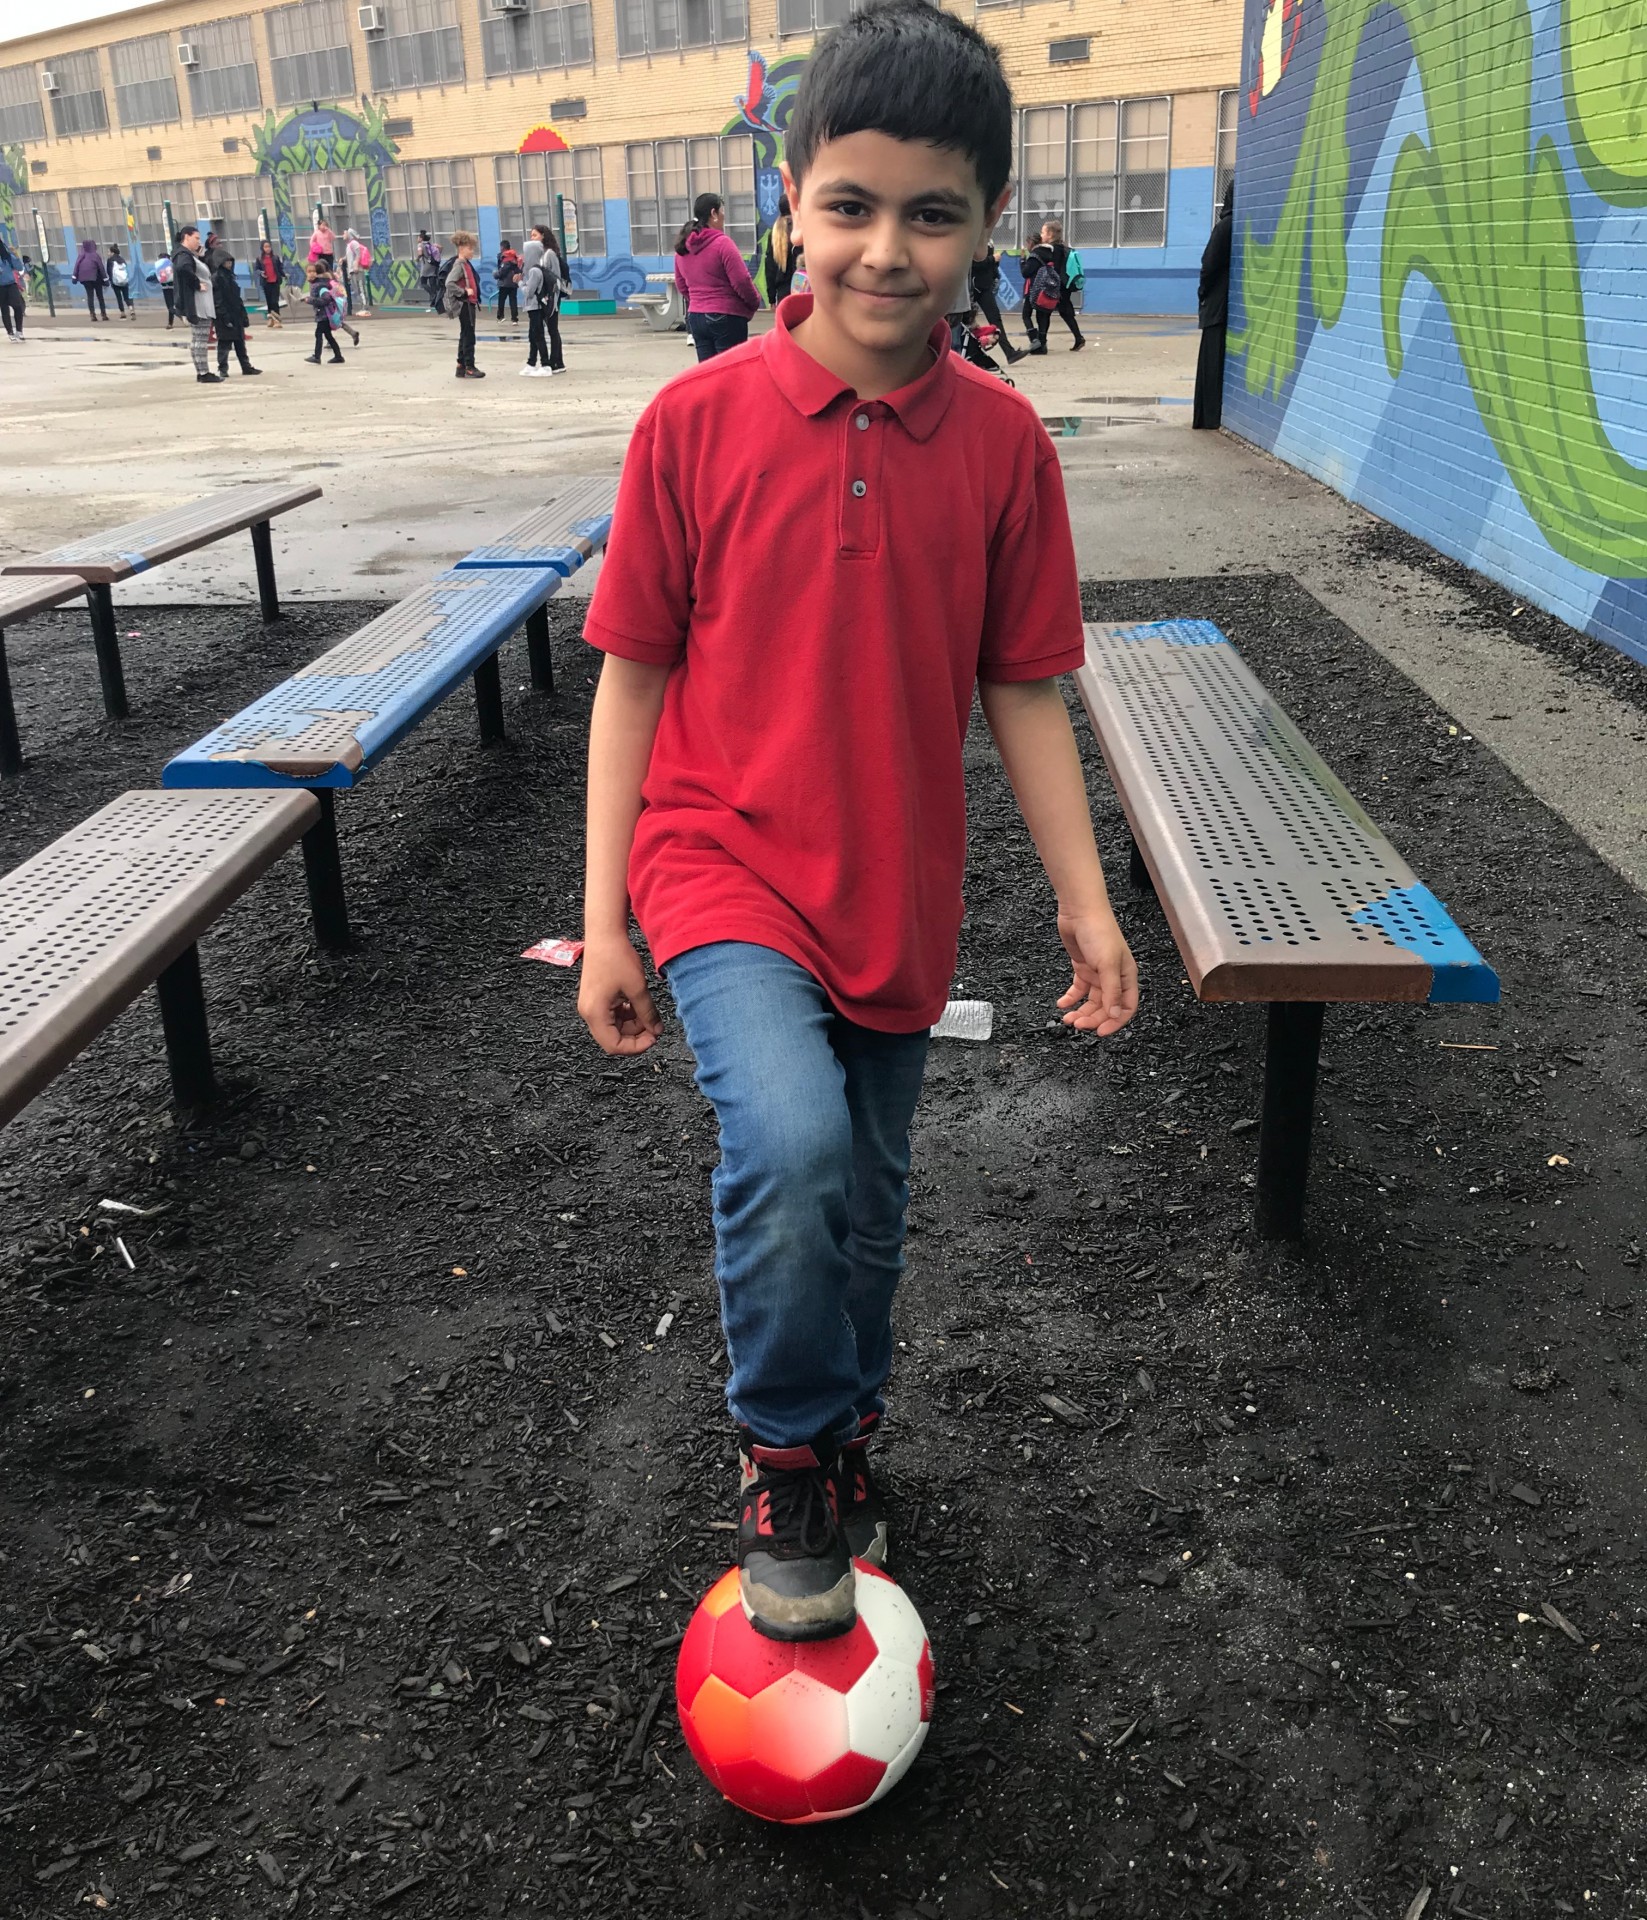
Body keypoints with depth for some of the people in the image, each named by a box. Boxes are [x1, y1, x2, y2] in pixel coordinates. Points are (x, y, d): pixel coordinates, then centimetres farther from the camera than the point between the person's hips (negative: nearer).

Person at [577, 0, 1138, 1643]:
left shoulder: (1001, 441, -3)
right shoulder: (696, 421, -9)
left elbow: (1021, 690, 3)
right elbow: (634, 677, -3)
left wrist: (1085, 899, -1)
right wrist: (605, 918, -3)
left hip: (897, 897, 3)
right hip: (722, 870, -2)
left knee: (865, 1204, 16)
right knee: (791, 1148, -27)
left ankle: (843, 1437, 46)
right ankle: (786, 1458, 2)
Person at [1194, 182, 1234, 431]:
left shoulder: (1226, 225, -14)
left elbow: (1210, 264, -14)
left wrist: (1203, 294, 1)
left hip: (1219, 303, -6)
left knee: (1214, 360, -1)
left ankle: (1212, 415, -2)